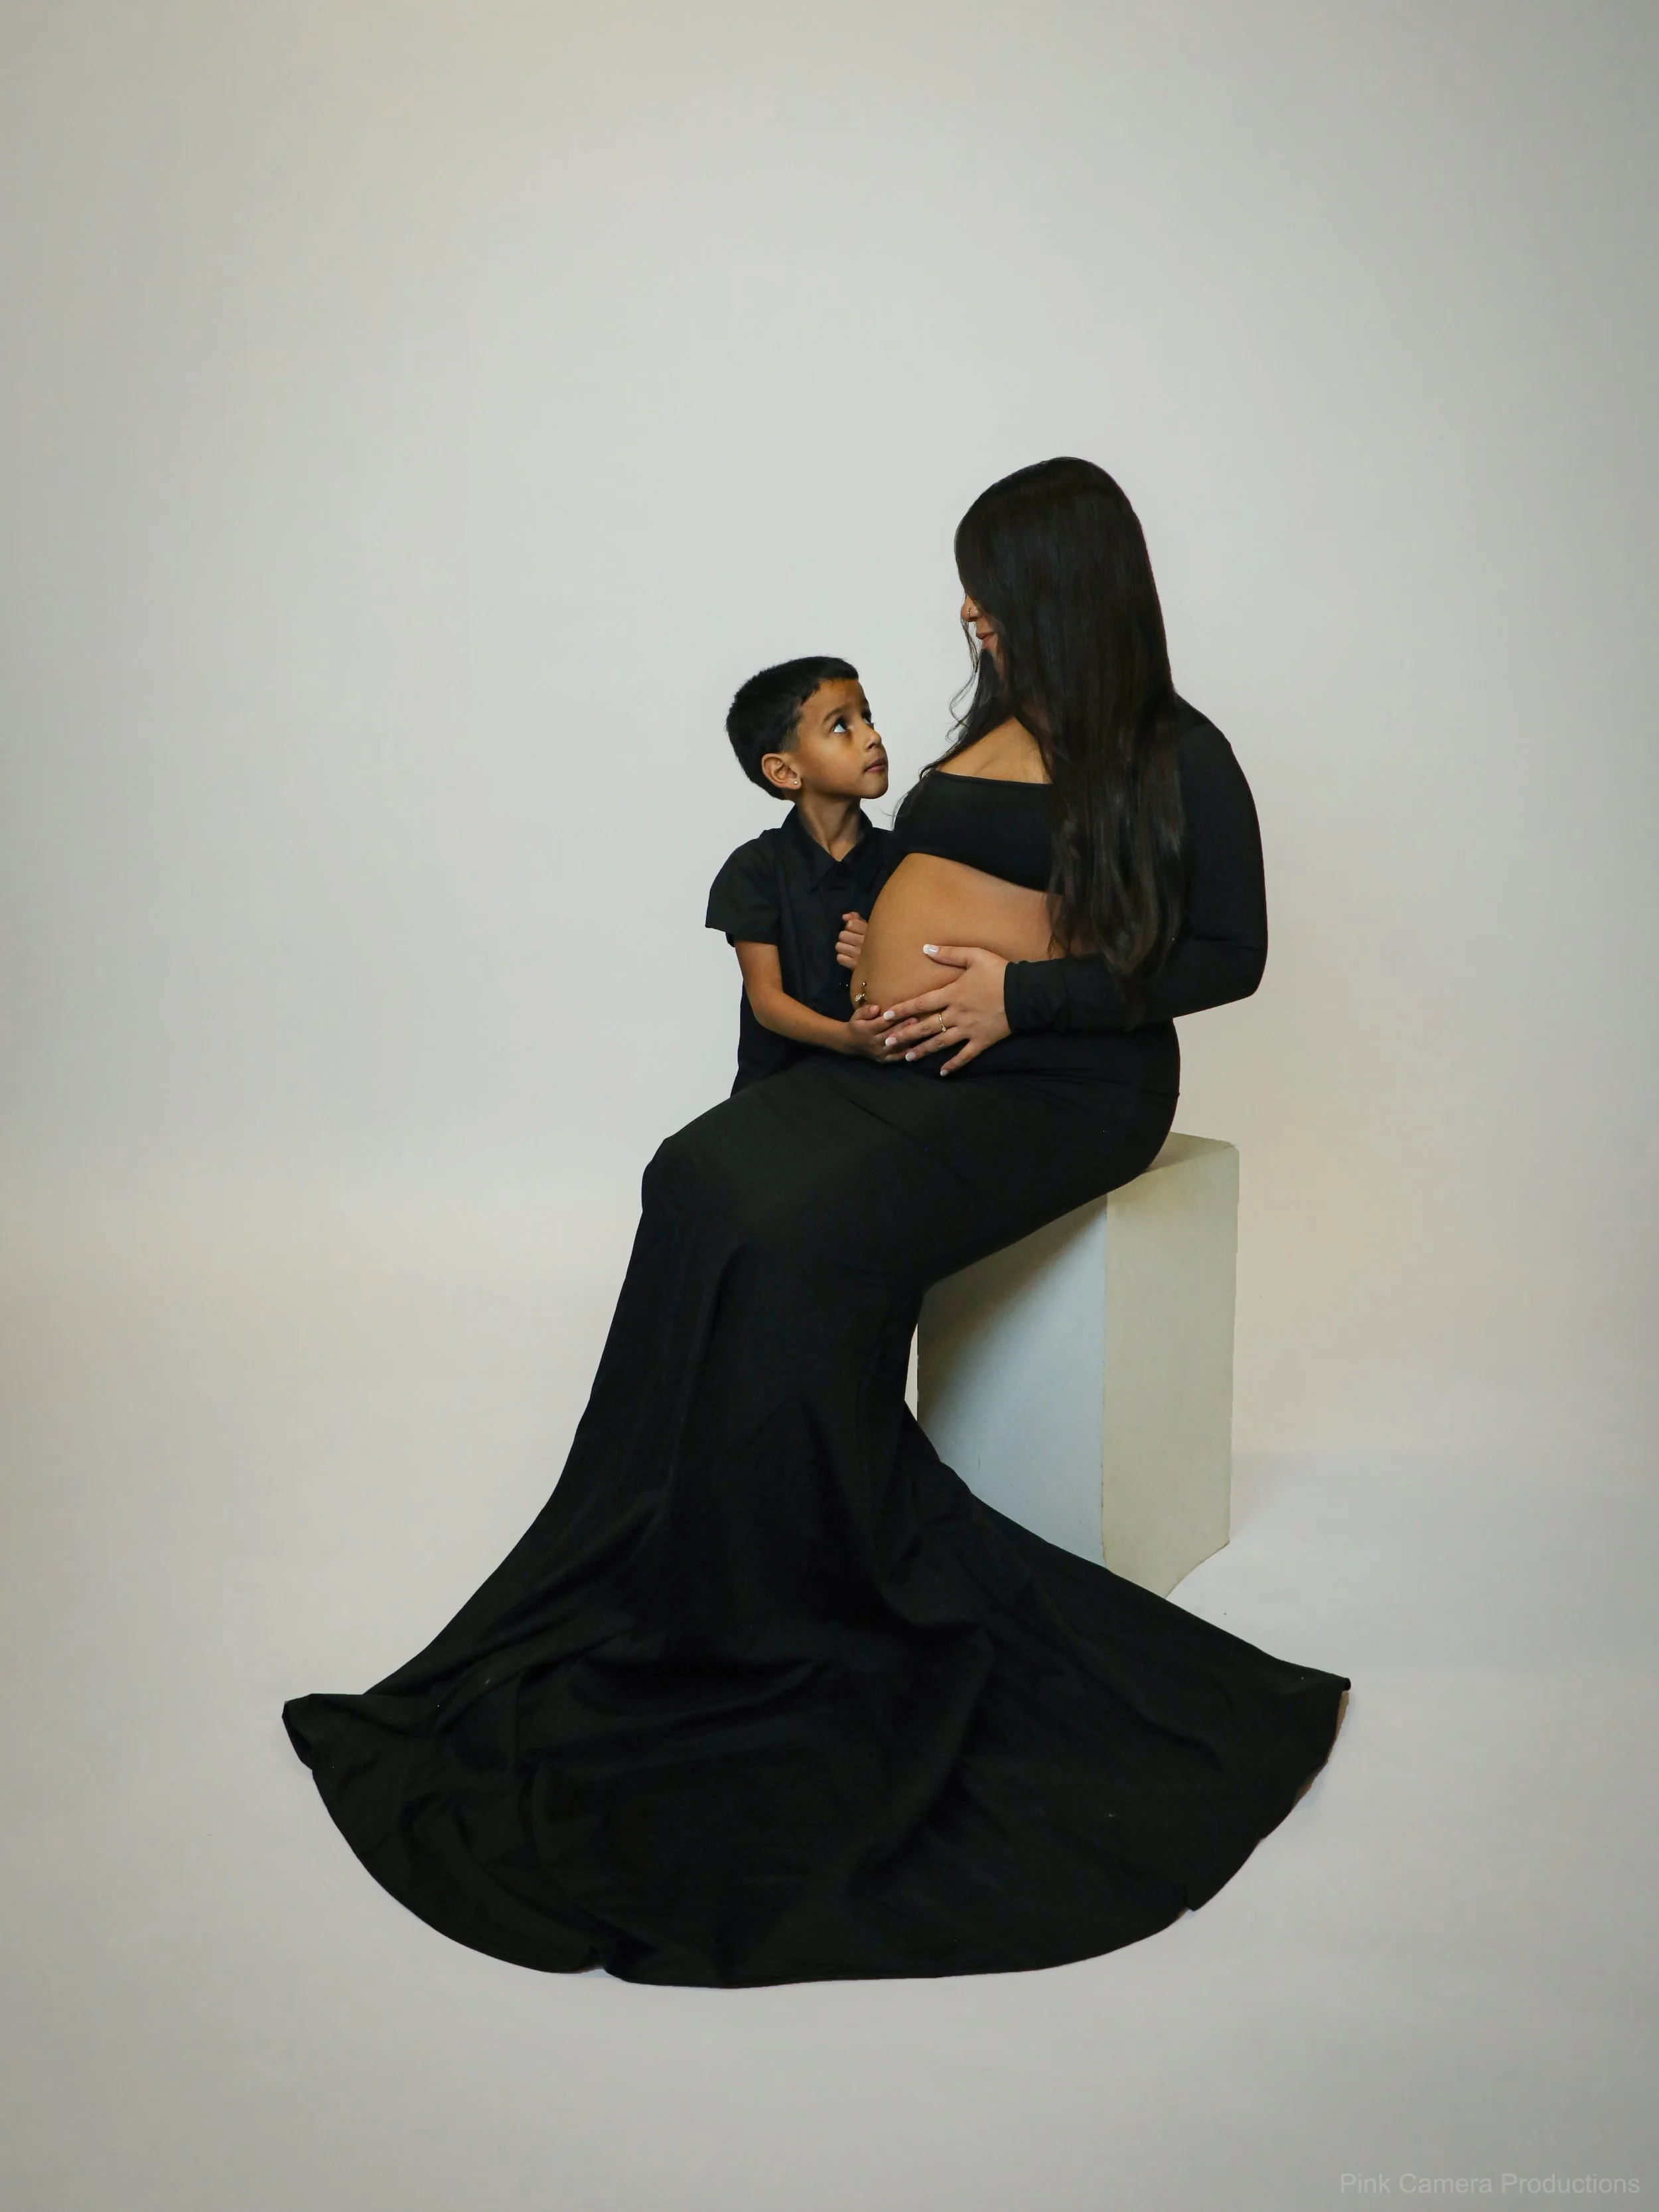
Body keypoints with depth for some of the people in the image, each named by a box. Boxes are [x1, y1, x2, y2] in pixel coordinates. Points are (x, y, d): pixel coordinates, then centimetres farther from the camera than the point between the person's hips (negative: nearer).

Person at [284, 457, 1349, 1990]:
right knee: (708, 1186, -20)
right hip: (909, 1061, 7)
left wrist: (1023, 992, -15)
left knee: (803, 1243, -29)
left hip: (1059, 1081, -7)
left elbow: (1229, 955, -7)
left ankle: (809, 1610, -13)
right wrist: (884, 947, 9)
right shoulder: (998, 725, 20)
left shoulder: (1176, 754, -2)